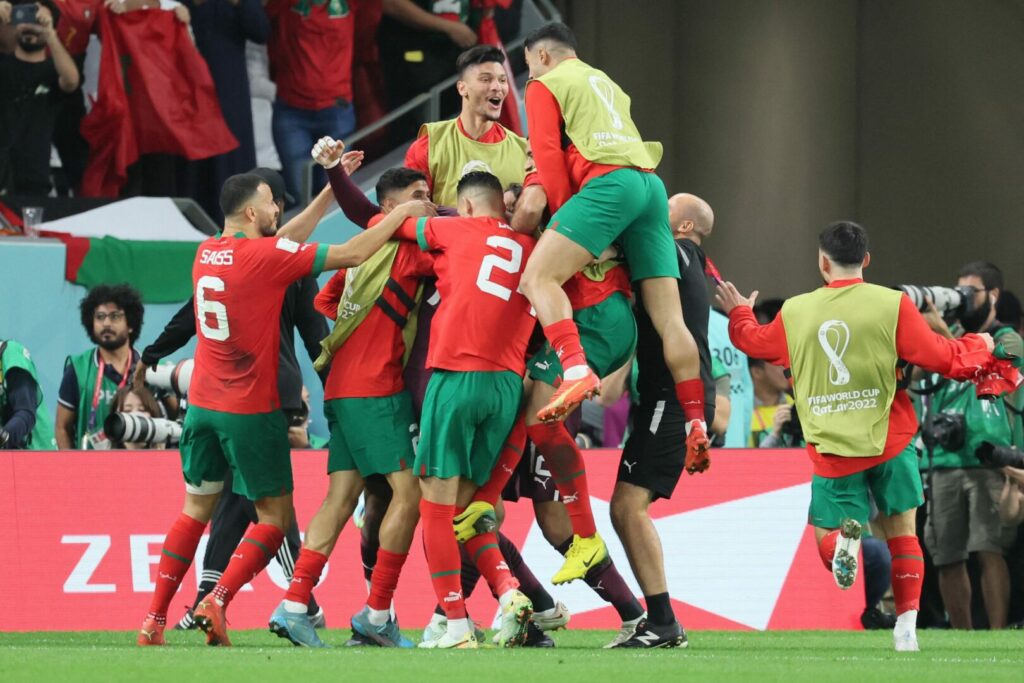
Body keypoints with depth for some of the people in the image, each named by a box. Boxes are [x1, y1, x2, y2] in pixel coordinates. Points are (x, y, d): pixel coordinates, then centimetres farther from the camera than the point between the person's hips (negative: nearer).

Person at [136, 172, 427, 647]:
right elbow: (353, 254, -13)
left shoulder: (207, 253, 6)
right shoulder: (264, 256, -14)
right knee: (275, 516, 5)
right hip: (251, 410, -6)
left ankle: (154, 620, 10)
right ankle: (216, 602, -10)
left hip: (203, 406, 6)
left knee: (196, 509, 15)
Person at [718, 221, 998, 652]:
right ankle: (907, 625, 0)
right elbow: (940, 357, -3)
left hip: (832, 451, 1)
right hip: (889, 441, -1)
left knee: (824, 535, 11)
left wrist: (739, 315, 45)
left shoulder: (795, 312, 3)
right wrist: (979, 347, 17)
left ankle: (842, 540, -26)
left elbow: (755, 341, 23)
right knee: (901, 531, 13)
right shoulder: (892, 304, -5)